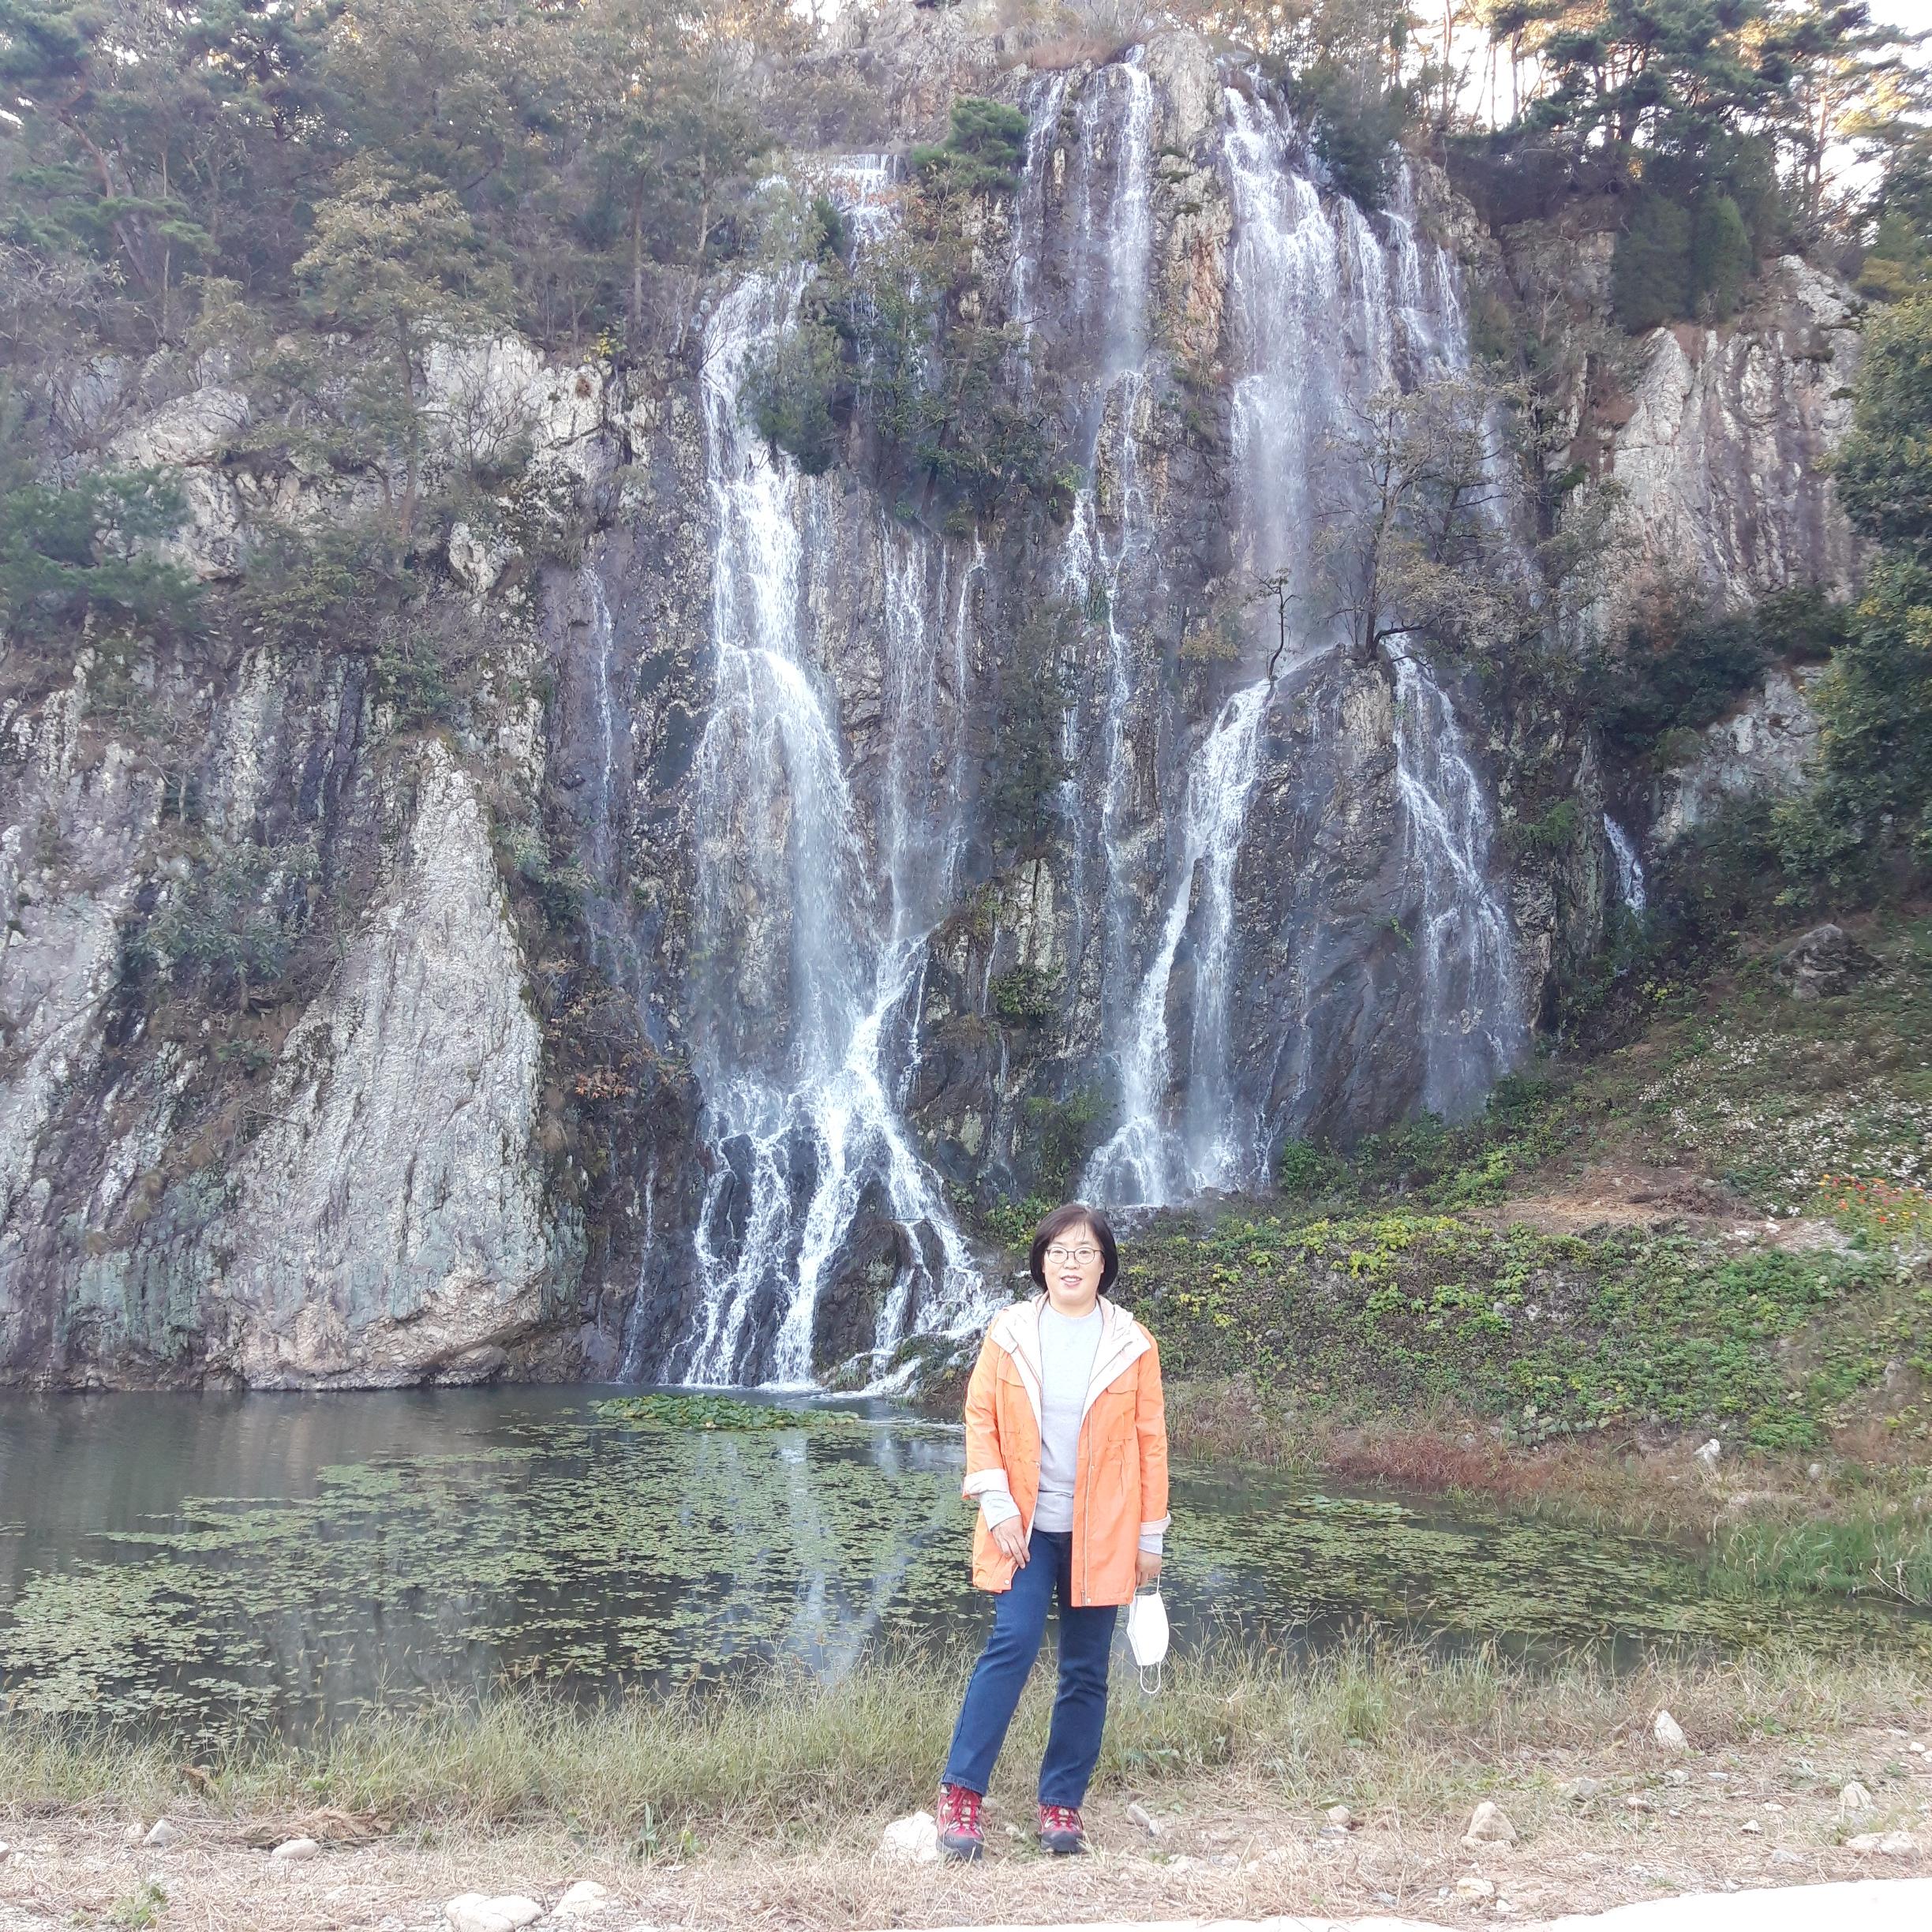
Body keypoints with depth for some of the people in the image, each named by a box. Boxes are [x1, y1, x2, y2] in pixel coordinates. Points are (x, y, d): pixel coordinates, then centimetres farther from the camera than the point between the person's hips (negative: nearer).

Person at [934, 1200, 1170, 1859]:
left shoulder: (1131, 1344, -1)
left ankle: (1062, 1803, 20)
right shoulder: (1009, 1332, 0)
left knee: (1085, 1671, 7)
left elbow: (1150, 1441, 2)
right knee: (1012, 1646, -11)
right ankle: (961, 1791, 0)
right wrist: (997, 1506, -9)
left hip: (1100, 1533, 1)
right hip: (1026, 1527, -1)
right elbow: (980, 1418, 0)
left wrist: (1151, 1534, 2)